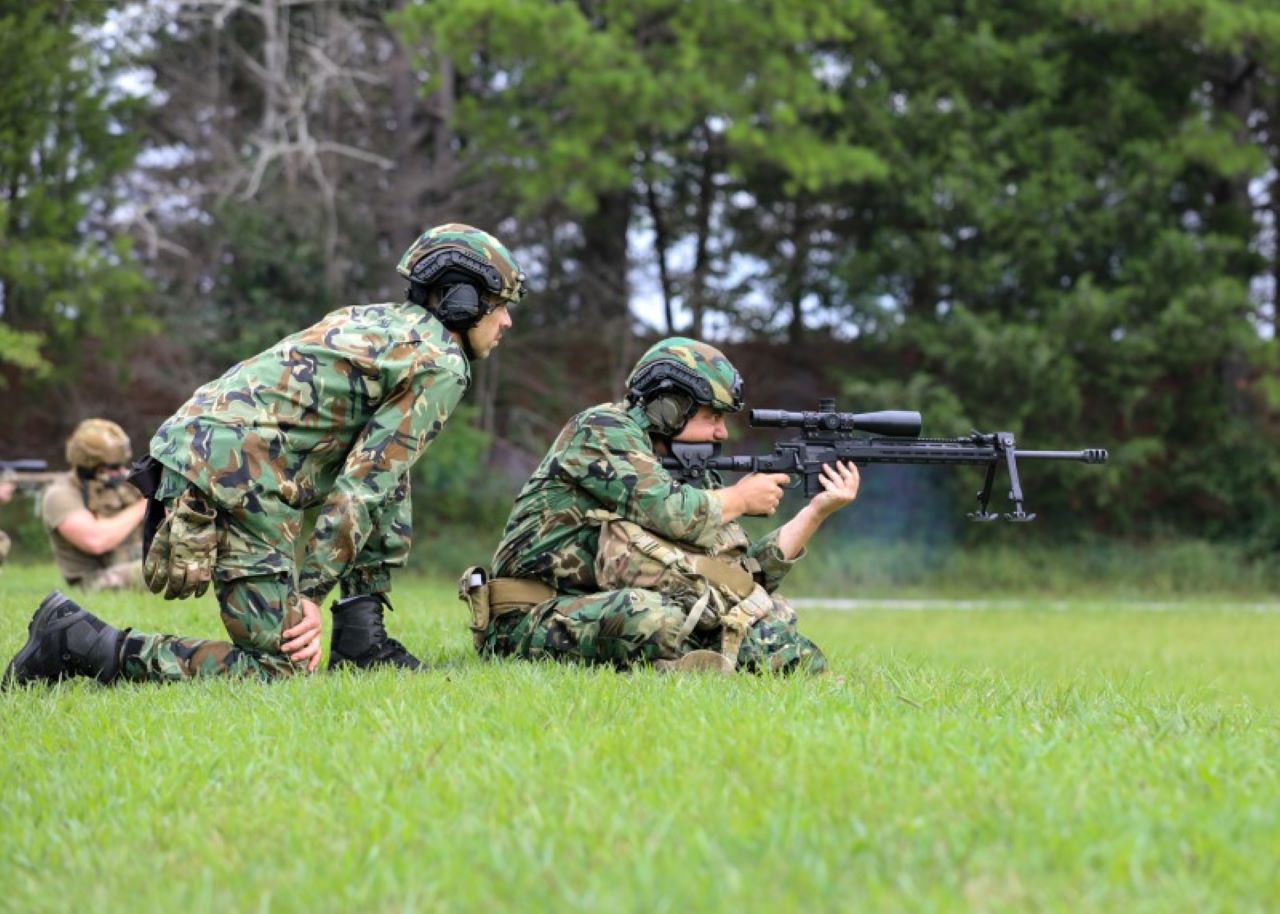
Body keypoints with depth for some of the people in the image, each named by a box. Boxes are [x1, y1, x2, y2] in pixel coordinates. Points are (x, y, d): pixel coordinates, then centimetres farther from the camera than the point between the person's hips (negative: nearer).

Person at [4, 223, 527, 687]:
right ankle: (77, 642, -12)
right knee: (278, 667, -9)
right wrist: (313, 591, -7)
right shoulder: (441, 365, -2)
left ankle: (360, 637, 20)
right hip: (238, 478, -10)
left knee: (393, 491, 22)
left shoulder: (376, 320, 26)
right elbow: (364, 483, -9)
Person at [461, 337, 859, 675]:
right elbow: (670, 512, -22)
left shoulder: (674, 470, 17)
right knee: (652, 616, -39)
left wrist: (819, 509, 7)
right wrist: (739, 499, -3)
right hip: (534, 623, -7)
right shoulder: (601, 429, -6)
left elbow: (745, 574, 11)